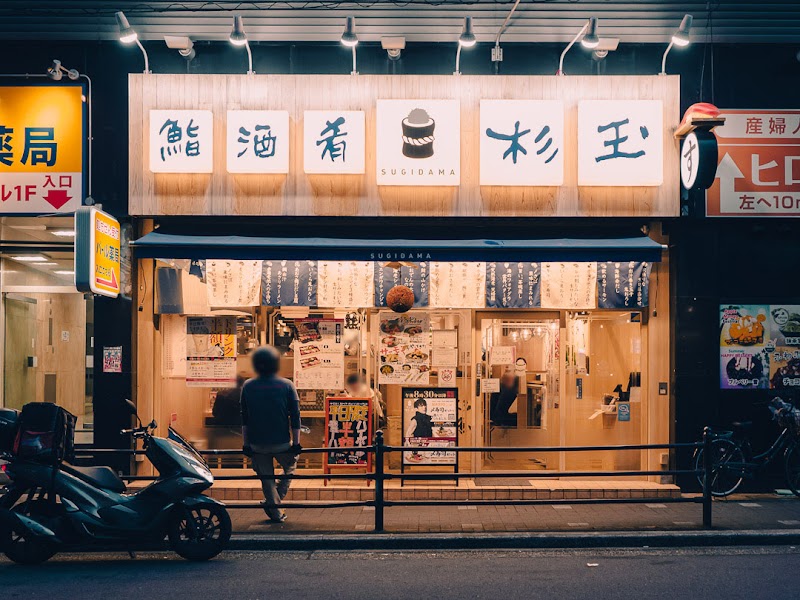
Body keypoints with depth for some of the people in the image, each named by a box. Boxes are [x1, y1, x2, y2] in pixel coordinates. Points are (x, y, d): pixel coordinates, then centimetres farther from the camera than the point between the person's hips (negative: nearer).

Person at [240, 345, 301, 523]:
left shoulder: (248, 387, -2)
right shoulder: (287, 386, -7)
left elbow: (244, 418, 3)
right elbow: (295, 417, -6)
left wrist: (245, 443, 10)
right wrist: (296, 442, 1)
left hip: (257, 444, 2)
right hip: (281, 442, -2)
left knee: (266, 478, 14)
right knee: (290, 465, 25)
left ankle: (276, 513, 17)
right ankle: (277, 498, 12)